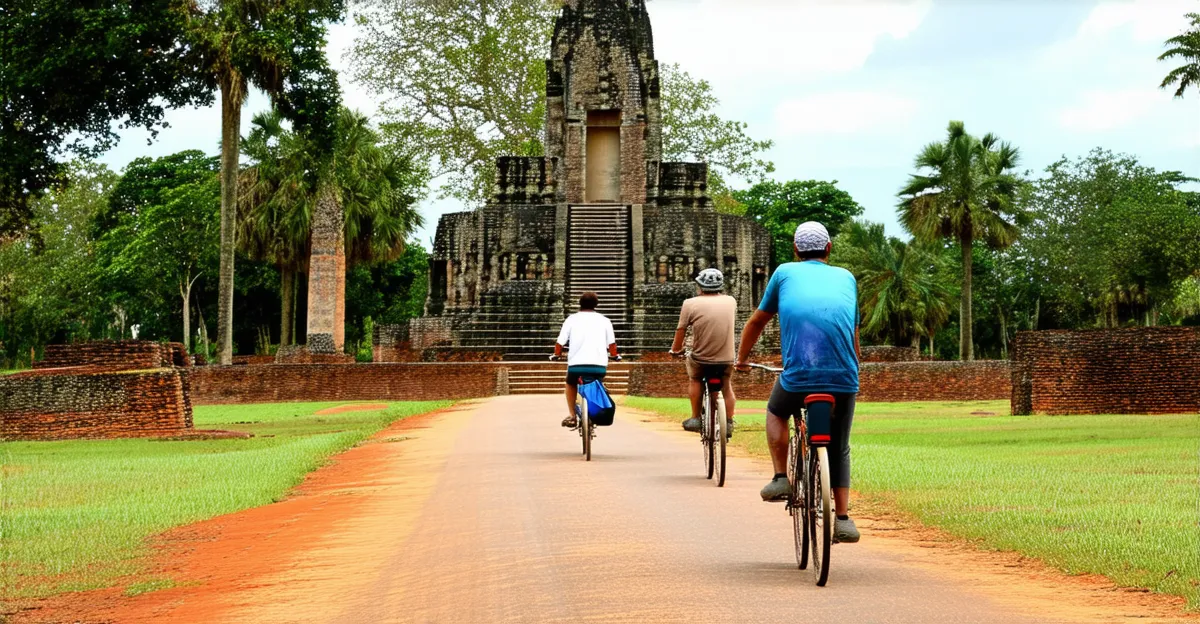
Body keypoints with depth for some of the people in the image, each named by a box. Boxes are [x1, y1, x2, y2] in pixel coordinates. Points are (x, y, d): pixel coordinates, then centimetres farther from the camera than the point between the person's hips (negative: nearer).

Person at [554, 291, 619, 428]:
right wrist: (614, 355, 25)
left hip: (576, 363, -1)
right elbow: (612, 343, 6)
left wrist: (557, 355, 24)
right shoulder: (604, 320, 10)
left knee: (571, 384, 28)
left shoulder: (572, 319, 8)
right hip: (599, 365, 1)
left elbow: (559, 342, 5)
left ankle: (571, 415, 16)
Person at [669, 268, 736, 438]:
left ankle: (695, 418, 26)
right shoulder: (731, 301, 1)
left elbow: (680, 331, -5)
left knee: (694, 379, 29)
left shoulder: (691, 304, -8)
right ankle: (729, 423, 22)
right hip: (727, 359, 2)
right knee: (726, 383, 29)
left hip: (701, 358, -2)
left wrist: (675, 350, 12)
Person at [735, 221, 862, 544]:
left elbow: (757, 321, 28)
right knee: (839, 450, 20)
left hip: (798, 376, -2)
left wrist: (742, 358, 44)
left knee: (776, 412, 31)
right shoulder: (846, 278, 21)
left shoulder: (785, 273, 16)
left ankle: (781, 478, 17)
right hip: (843, 379, 2)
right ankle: (843, 520, 11)